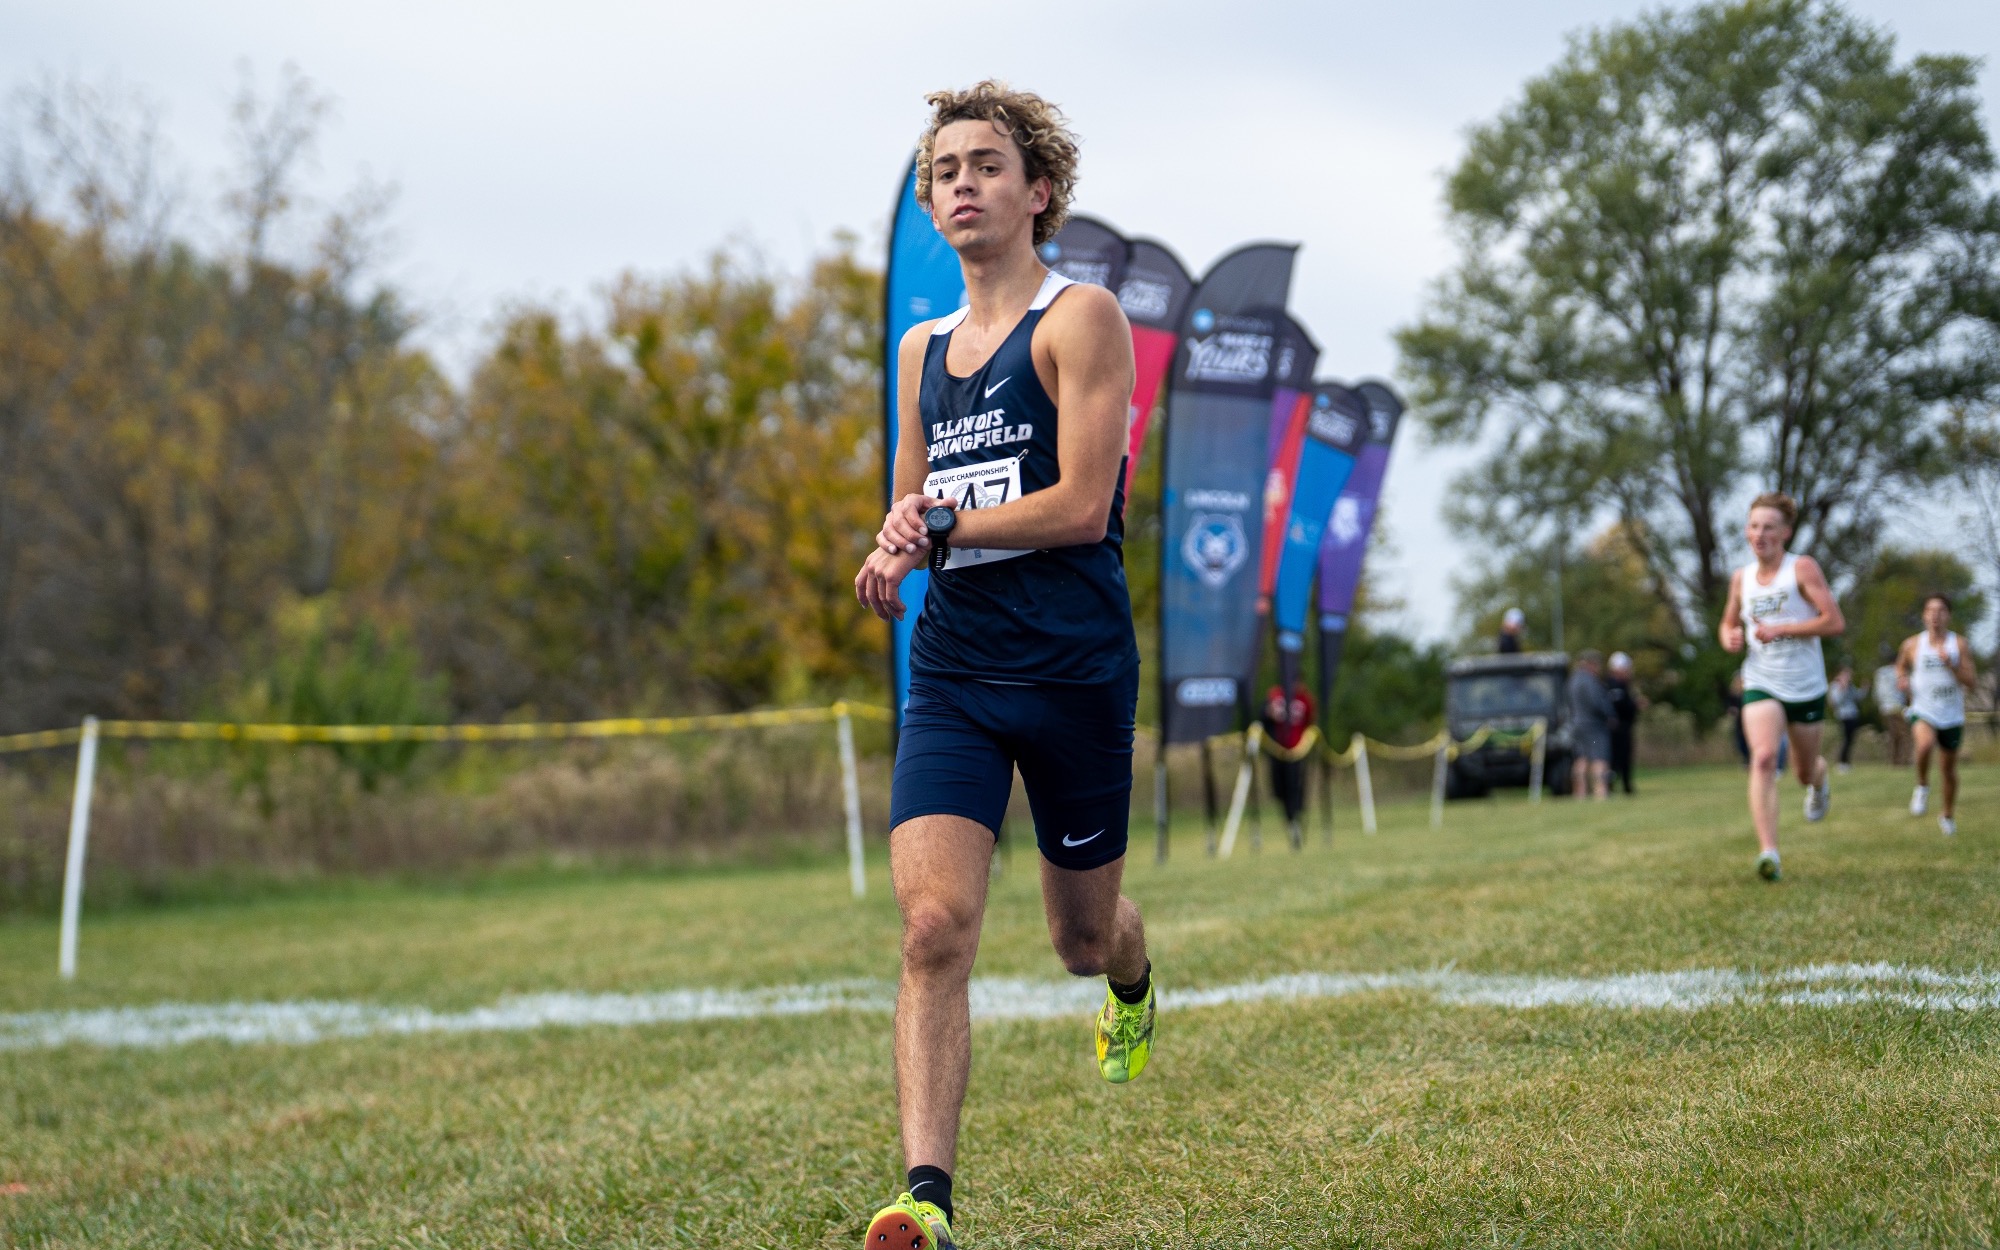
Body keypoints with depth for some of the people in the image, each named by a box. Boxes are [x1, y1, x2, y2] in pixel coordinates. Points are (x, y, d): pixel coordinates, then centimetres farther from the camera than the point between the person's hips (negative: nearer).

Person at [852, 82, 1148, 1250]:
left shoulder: (1081, 318, -5)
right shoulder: (923, 347, 15)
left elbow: (1082, 503, -15)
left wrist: (937, 528, -9)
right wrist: (897, 544, 1)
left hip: (1074, 671, -4)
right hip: (951, 673, 4)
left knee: (1084, 937, 13)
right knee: (935, 926, -15)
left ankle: (1134, 994, 51)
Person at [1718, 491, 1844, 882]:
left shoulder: (1802, 568, -9)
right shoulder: (1741, 577, 5)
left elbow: (1835, 622, -16)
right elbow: (1729, 622, 21)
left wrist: (1781, 630, -22)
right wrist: (1729, 637, -3)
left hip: (1806, 687, -1)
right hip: (1760, 684, 2)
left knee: (1806, 771, 14)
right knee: (1764, 757, -23)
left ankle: (1819, 780, 55)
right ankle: (1768, 851, -31)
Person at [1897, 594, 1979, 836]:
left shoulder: (1959, 644, -3)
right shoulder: (1913, 645, -1)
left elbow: (1971, 681, -8)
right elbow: (1901, 665, 20)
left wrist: (1951, 664, -23)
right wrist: (1902, 678, -2)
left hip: (1951, 717, 1)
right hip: (1923, 713, -1)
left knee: (1949, 771, 11)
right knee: (1925, 743, -34)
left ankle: (1948, 815, 34)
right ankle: (1922, 786, -8)